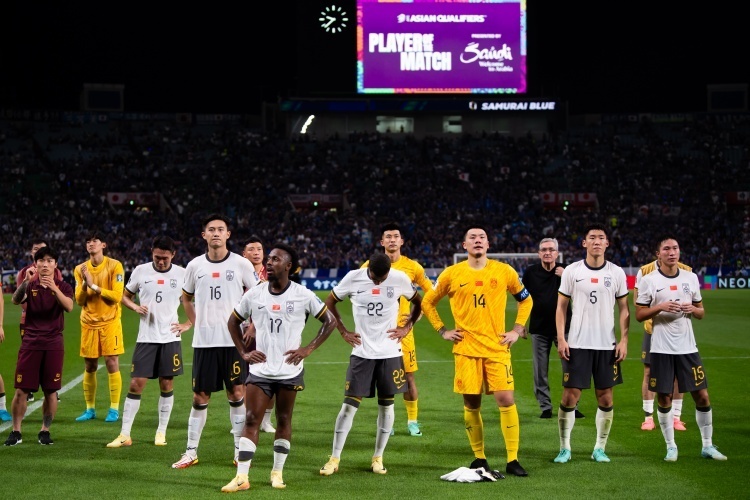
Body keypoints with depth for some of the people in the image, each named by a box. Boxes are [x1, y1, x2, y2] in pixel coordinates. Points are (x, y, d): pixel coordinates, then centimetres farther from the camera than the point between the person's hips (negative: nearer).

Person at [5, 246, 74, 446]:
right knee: (21, 390, -2)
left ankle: (45, 431, 14)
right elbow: (15, 300, -15)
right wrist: (26, 281, -31)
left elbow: (69, 306, -17)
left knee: (51, 391, 1)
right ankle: (16, 432, 8)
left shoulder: (63, 287, 4)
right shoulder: (29, 285, 5)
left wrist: (54, 287, -31)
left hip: (53, 343, 0)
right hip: (30, 342, 0)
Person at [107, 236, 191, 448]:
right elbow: (125, 296, 14)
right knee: (136, 384, -3)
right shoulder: (140, 271, 1)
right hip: (146, 337, 0)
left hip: (170, 338, 0)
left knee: (167, 385, 5)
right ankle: (125, 434, 1)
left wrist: (188, 324, -1)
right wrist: (136, 307, -6)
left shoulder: (182, 274, -1)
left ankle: (161, 432, 17)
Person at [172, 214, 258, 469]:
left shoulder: (242, 264, -1)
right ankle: (191, 452, 12)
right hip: (203, 341, 2)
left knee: (237, 393, 1)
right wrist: (195, 323, 10)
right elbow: (186, 297, 20)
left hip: (234, 340, -2)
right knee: (200, 396, 5)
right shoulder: (195, 265, 5)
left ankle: (240, 449, 12)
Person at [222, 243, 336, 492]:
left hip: (289, 371, -1)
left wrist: (308, 349, -5)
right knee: (251, 420, -5)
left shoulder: (303, 295, -5)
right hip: (259, 369, 1)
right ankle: (241, 477, -5)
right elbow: (233, 322, 15)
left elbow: (330, 321, 3)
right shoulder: (254, 295, 1)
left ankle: (278, 472, 19)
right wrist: (244, 352, 5)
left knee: (284, 421, 7)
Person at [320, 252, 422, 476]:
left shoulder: (400, 279, -5)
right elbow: (329, 302, 8)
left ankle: (378, 457, 17)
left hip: (390, 352, 1)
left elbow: (419, 302, 12)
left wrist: (406, 327, 2)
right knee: (350, 403, -3)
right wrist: (343, 331, 2)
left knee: (386, 404, 5)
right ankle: (334, 458, 4)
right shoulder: (353, 278, -7)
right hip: (362, 352, -1)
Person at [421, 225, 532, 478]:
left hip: (497, 348, 0)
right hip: (466, 349, 1)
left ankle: (513, 460, 0)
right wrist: (442, 330, 6)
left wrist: (517, 329, 6)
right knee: (471, 404, 3)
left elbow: (526, 299, 16)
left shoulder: (504, 272, 3)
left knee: (506, 400, -9)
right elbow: (428, 302, 15)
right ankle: (479, 458, 17)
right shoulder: (452, 274, 2)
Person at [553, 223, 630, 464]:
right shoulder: (572, 271, 1)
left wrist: (624, 340, -2)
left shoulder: (617, 273, 4)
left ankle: (600, 448, 15)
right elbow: (561, 306, 4)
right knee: (570, 396, -2)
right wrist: (561, 339, -5)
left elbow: (623, 309, 8)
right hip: (577, 344, -1)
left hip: (607, 345, 1)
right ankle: (565, 448, 9)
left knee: (605, 397, 4)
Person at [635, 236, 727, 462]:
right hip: (661, 349, -2)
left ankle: (707, 445, 14)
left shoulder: (691, 278, 8)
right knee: (664, 398, 3)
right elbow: (639, 315, -1)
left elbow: (701, 312, 14)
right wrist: (660, 307, -17)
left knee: (702, 396, 2)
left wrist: (693, 309, -8)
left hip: (688, 347, 2)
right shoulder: (649, 280, -2)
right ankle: (671, 446, 16)